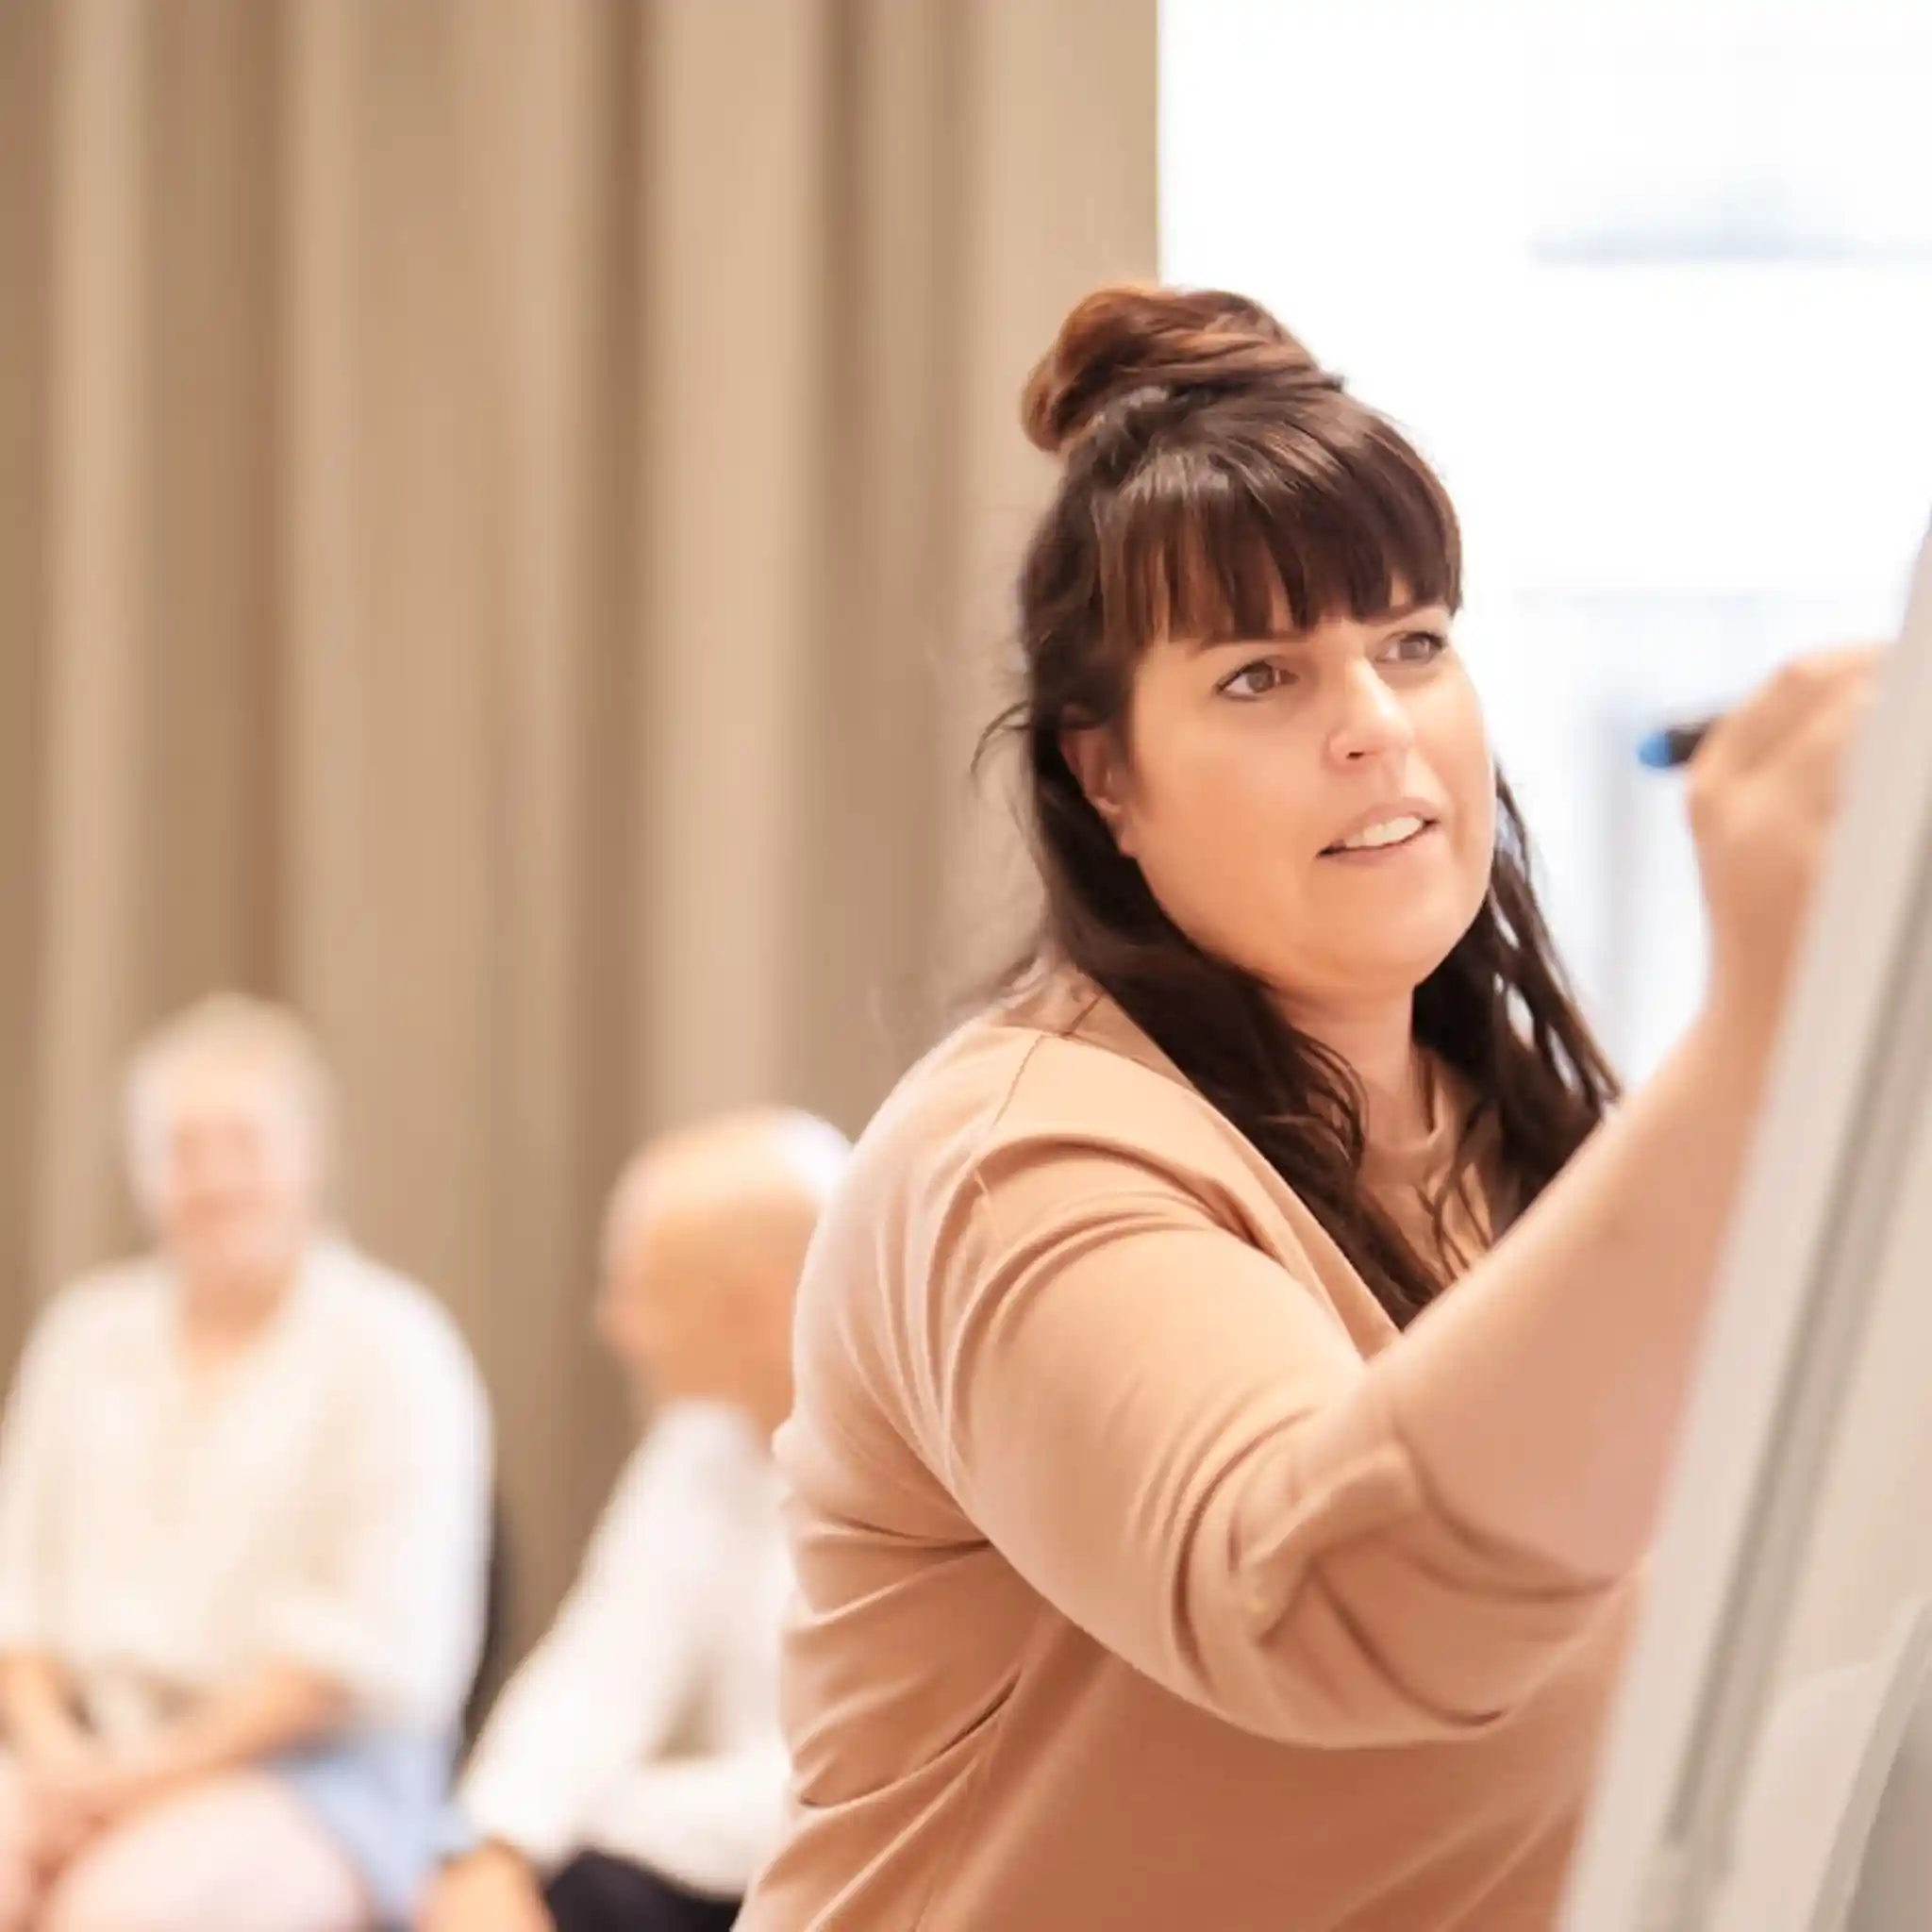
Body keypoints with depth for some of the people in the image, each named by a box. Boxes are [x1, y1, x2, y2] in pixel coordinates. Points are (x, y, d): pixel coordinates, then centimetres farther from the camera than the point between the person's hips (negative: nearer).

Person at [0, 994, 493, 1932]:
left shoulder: (390, 1348, 0)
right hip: (92, 1756, 5)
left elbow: (371, 1639, -8)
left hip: (321, 1774, -5)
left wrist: (162, 1767, -13)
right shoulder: (87, 1334, 17)